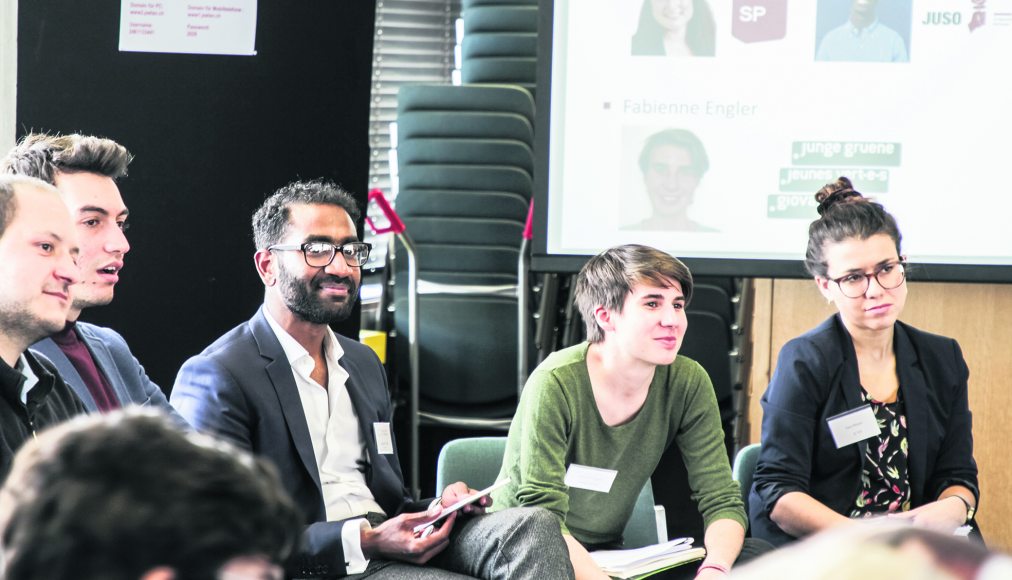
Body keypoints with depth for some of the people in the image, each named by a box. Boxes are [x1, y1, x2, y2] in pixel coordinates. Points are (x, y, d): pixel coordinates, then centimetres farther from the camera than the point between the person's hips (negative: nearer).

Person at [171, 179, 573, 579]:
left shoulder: (365, 364, 20)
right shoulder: (216, 378, -7)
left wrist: (440, 508, 1)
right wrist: (364, 542, -22)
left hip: (390, 547, 8)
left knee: (532, 526, -20)